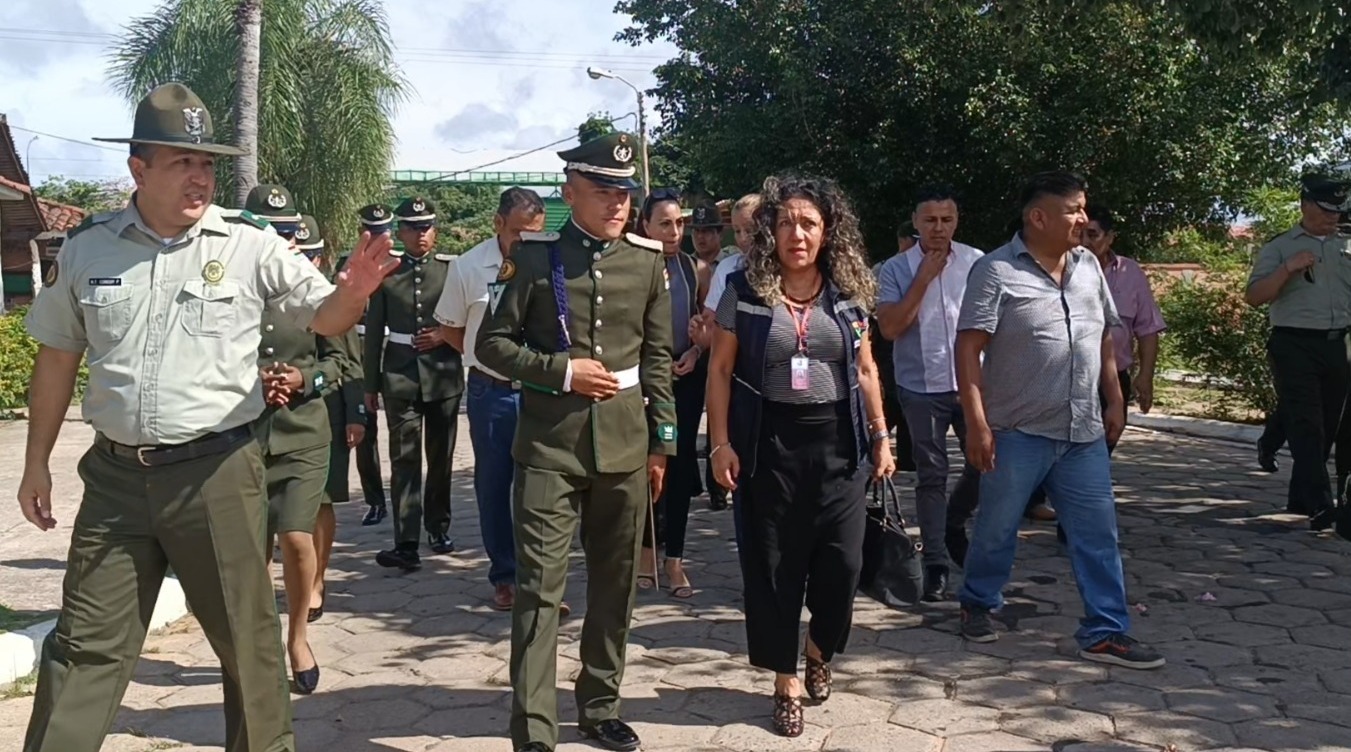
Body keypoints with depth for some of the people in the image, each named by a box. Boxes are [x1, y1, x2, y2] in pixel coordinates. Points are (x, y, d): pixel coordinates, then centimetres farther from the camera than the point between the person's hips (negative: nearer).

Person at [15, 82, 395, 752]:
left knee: (246, 638, 10)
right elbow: (56, 359, 12)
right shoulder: (87, 248, 3)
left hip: (216, 471, -2)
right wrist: (36, 464, 15)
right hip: (115, 474, 2)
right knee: (86, 644, 11)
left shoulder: (249, 244, -5)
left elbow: (323, 318, 0)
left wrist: (353, 293, -24)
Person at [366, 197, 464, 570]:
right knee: (404, 458, -5)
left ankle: (438, 527, 30)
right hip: (400, 374, -1)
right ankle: (406, 543, -7)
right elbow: (374, 330, 5)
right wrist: (370, 383, 5)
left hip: (443, 372, 1)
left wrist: (446, 334, -11)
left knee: (441, 455, 12)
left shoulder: (452, 267, 1)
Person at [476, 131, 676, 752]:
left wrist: (661, 442, 8)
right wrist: (561, 371, -12)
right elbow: (492, 343, 0)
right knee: (539, 588, -4)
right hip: (550, 446, -3)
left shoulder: (648, 260, 6)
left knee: (615, 583, 12)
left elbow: (658, 358, 10)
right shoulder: (535, 257, -2)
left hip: (626, 446, 3)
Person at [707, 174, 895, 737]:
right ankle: (786, 680, 21)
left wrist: (881, 434, 7)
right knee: (773, 566, 4)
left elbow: (865, 369, 11)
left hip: (837, 443, 2)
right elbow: (720, 370, -2)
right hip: (770, 444, -2)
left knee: (842, 561, 2)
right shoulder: (744, 290, -3)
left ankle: (819, 650, 32)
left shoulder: (847, 290, 5)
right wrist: (721, 443, -8)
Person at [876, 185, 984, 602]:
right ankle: (935, 563, 13)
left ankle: (953, 522, 35)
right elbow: (890, 327, -14)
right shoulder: (897, 269, -4)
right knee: (931, 475, 4)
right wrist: (924, 277, -16)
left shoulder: (977, 262, 1)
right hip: (921, 387, -2)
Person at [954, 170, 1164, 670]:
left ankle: (1106, 633, 14)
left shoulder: (1088, 267, 9)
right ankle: (978, 604, 32)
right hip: (1018, 432, -5)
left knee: (1098, 534, 6)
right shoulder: (996, 272, -11)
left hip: (1084, 432, 5)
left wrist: (1114, 401, 14)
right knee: (996, 529, 10)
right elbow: (968, 348, -15)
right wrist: (976, 422, -20)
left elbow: (1103, 339, 18)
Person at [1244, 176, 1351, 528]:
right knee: (1306, 429, -10)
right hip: (1295, 344, -5)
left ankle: (1299, 501, 21)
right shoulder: (1279, 247, 2)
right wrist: (1289, 268, -19)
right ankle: (1320, 509, -14)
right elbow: (1254, 297, -7)